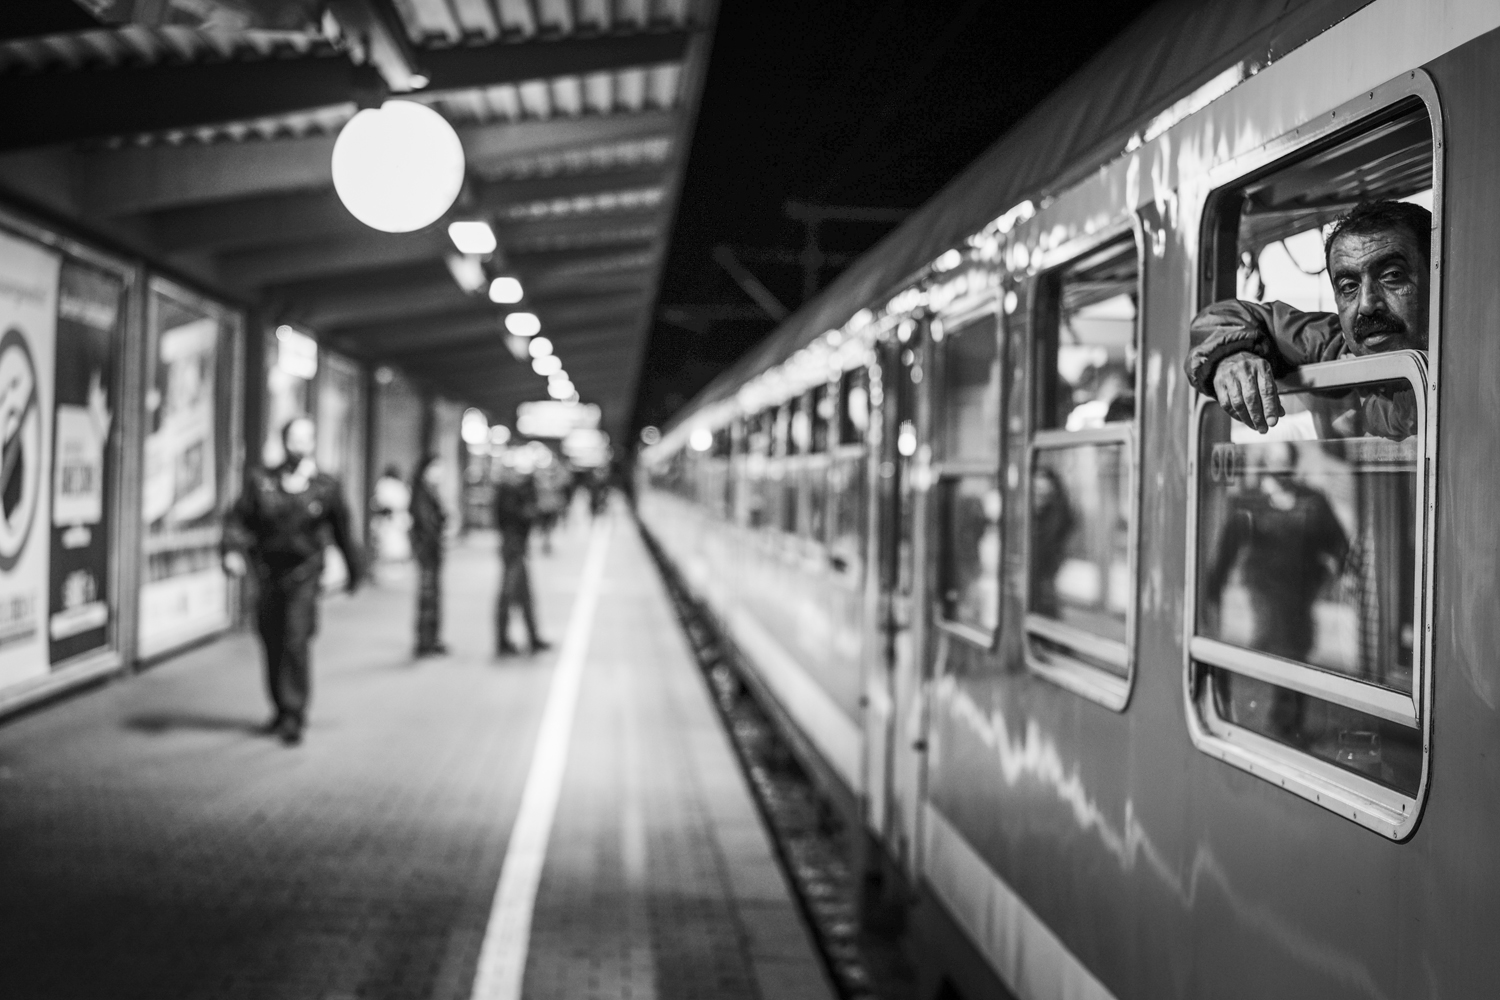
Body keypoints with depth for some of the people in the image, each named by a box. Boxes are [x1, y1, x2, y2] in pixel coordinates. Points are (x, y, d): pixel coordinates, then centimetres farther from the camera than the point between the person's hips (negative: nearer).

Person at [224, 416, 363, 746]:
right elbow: (239, 518, 1)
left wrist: (355, 570, 18)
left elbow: (342, 532, 11)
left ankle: (294, 717, -6)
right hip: (268, 575, 3)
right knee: (273, 646, 10)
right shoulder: (261, 481, 2)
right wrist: (234, 550, -17)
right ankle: (283, 709, 28)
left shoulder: (326, 488, 1)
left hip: (303, 577, -2)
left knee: (295, 645, -12)